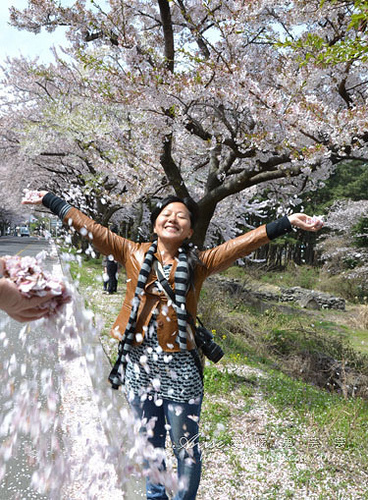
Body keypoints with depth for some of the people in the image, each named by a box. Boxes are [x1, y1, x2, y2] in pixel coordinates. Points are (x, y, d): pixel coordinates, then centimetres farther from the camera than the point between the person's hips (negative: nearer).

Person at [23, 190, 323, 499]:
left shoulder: (198, 263, -1)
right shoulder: (133, 254, 3)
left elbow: (244, 243, -8)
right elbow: (89, 227, 6)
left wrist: (287, 223, -15)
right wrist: (48, 200, 9)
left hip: (179, 366, -2)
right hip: (139, 363, 2)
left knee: (185, 445, 11)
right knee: (150, 441, 21)